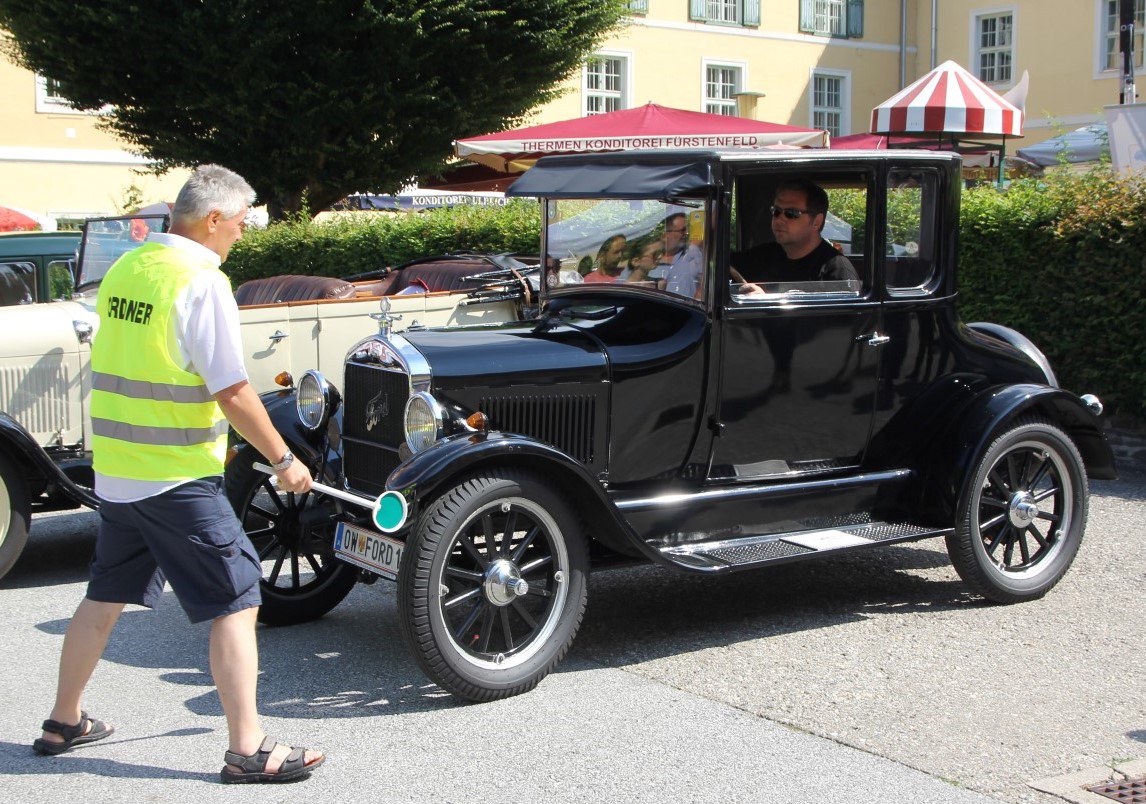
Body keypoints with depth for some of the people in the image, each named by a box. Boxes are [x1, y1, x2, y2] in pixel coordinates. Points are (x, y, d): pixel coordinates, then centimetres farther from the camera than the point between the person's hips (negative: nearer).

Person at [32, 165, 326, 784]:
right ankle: (247, 751, 0)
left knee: (105, 597, 21)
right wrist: (284, 461, -8)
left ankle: (63, 723, 33)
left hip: (114, 470, 8)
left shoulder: (124, 270, 8)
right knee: (235, 602, -1)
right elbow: (233, 393, -18)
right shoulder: (201, 281, -16)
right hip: (178, 478, -8)